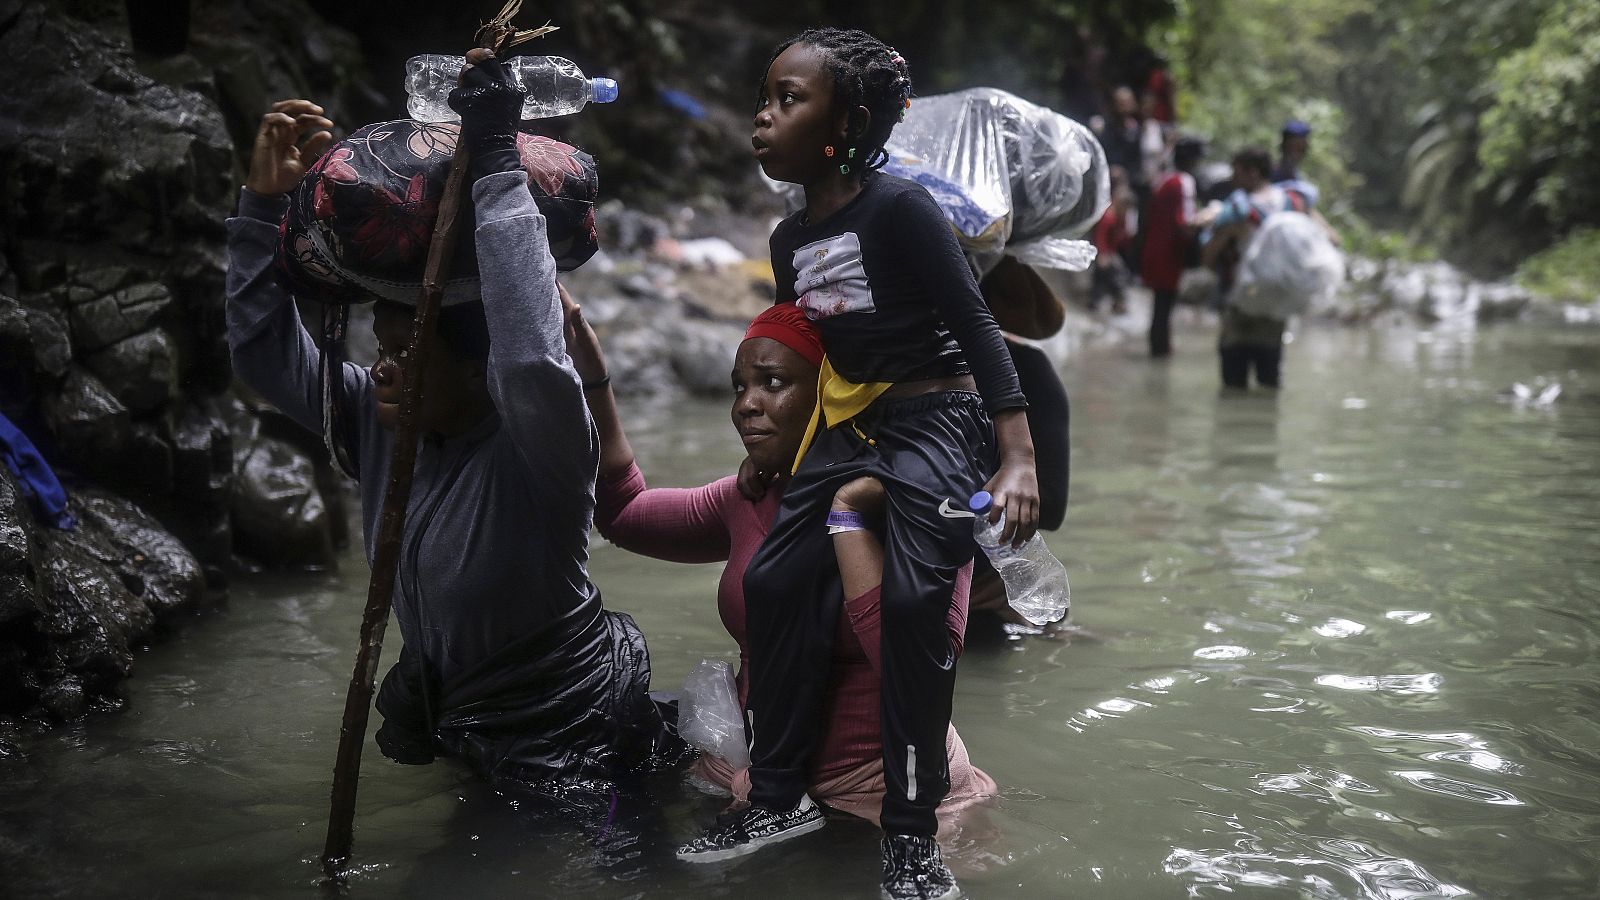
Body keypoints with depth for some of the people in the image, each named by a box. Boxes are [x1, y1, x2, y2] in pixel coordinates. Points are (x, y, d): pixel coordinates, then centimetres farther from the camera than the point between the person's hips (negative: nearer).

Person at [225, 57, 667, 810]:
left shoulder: (533, 448, -26)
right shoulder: (379, 418, -5)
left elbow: (533, 362, -48)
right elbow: (266, 352, -1)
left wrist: (497, 167, -46)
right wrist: (263, 201, -13)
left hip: (565, 745, -7)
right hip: (447, 719, 7)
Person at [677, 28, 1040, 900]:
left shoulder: (899, 207, -15)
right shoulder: (789, 239, 8)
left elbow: (975, 326, -16)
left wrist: (1017, 460, -22)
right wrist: (775, 463, 24)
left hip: (938, 422, -8)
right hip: (847, 428, 8)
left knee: (911, 601, -20)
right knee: (772, 581, 0)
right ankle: (779, 797, 14)